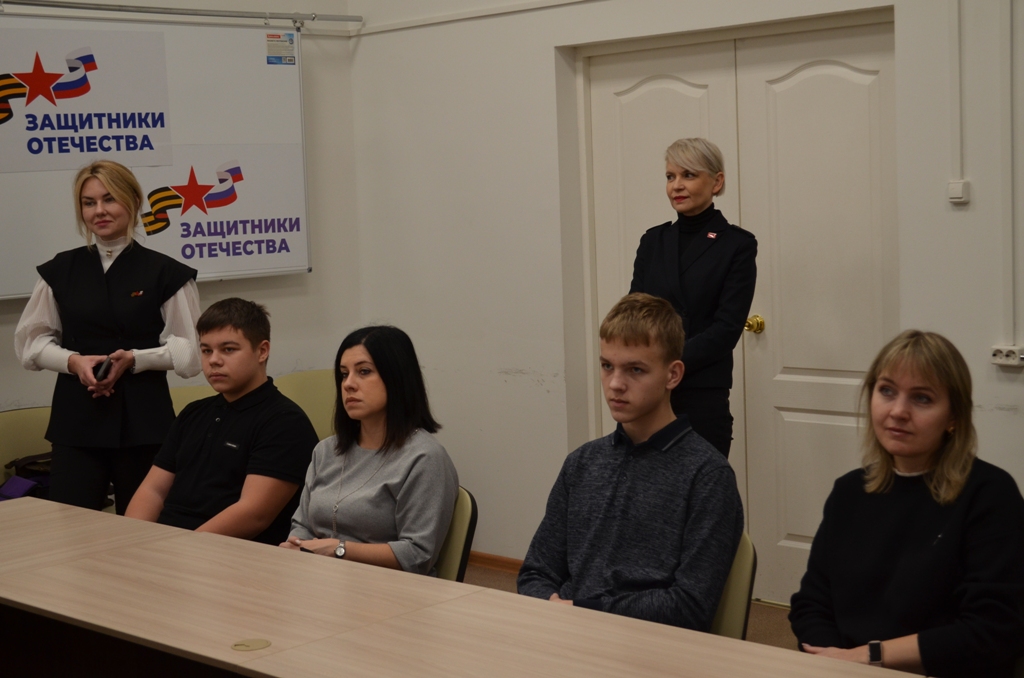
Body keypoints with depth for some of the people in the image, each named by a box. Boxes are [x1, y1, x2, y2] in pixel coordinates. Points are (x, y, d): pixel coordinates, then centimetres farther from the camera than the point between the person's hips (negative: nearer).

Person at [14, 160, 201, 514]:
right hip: (76, 420, 2)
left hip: (143, 421, -2)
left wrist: (134, 358, -15)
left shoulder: (165, 273, -1)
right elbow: (30, 340, 11)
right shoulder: (60, 270, 7)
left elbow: (188, 351, -1)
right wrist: (73, 361, -7)